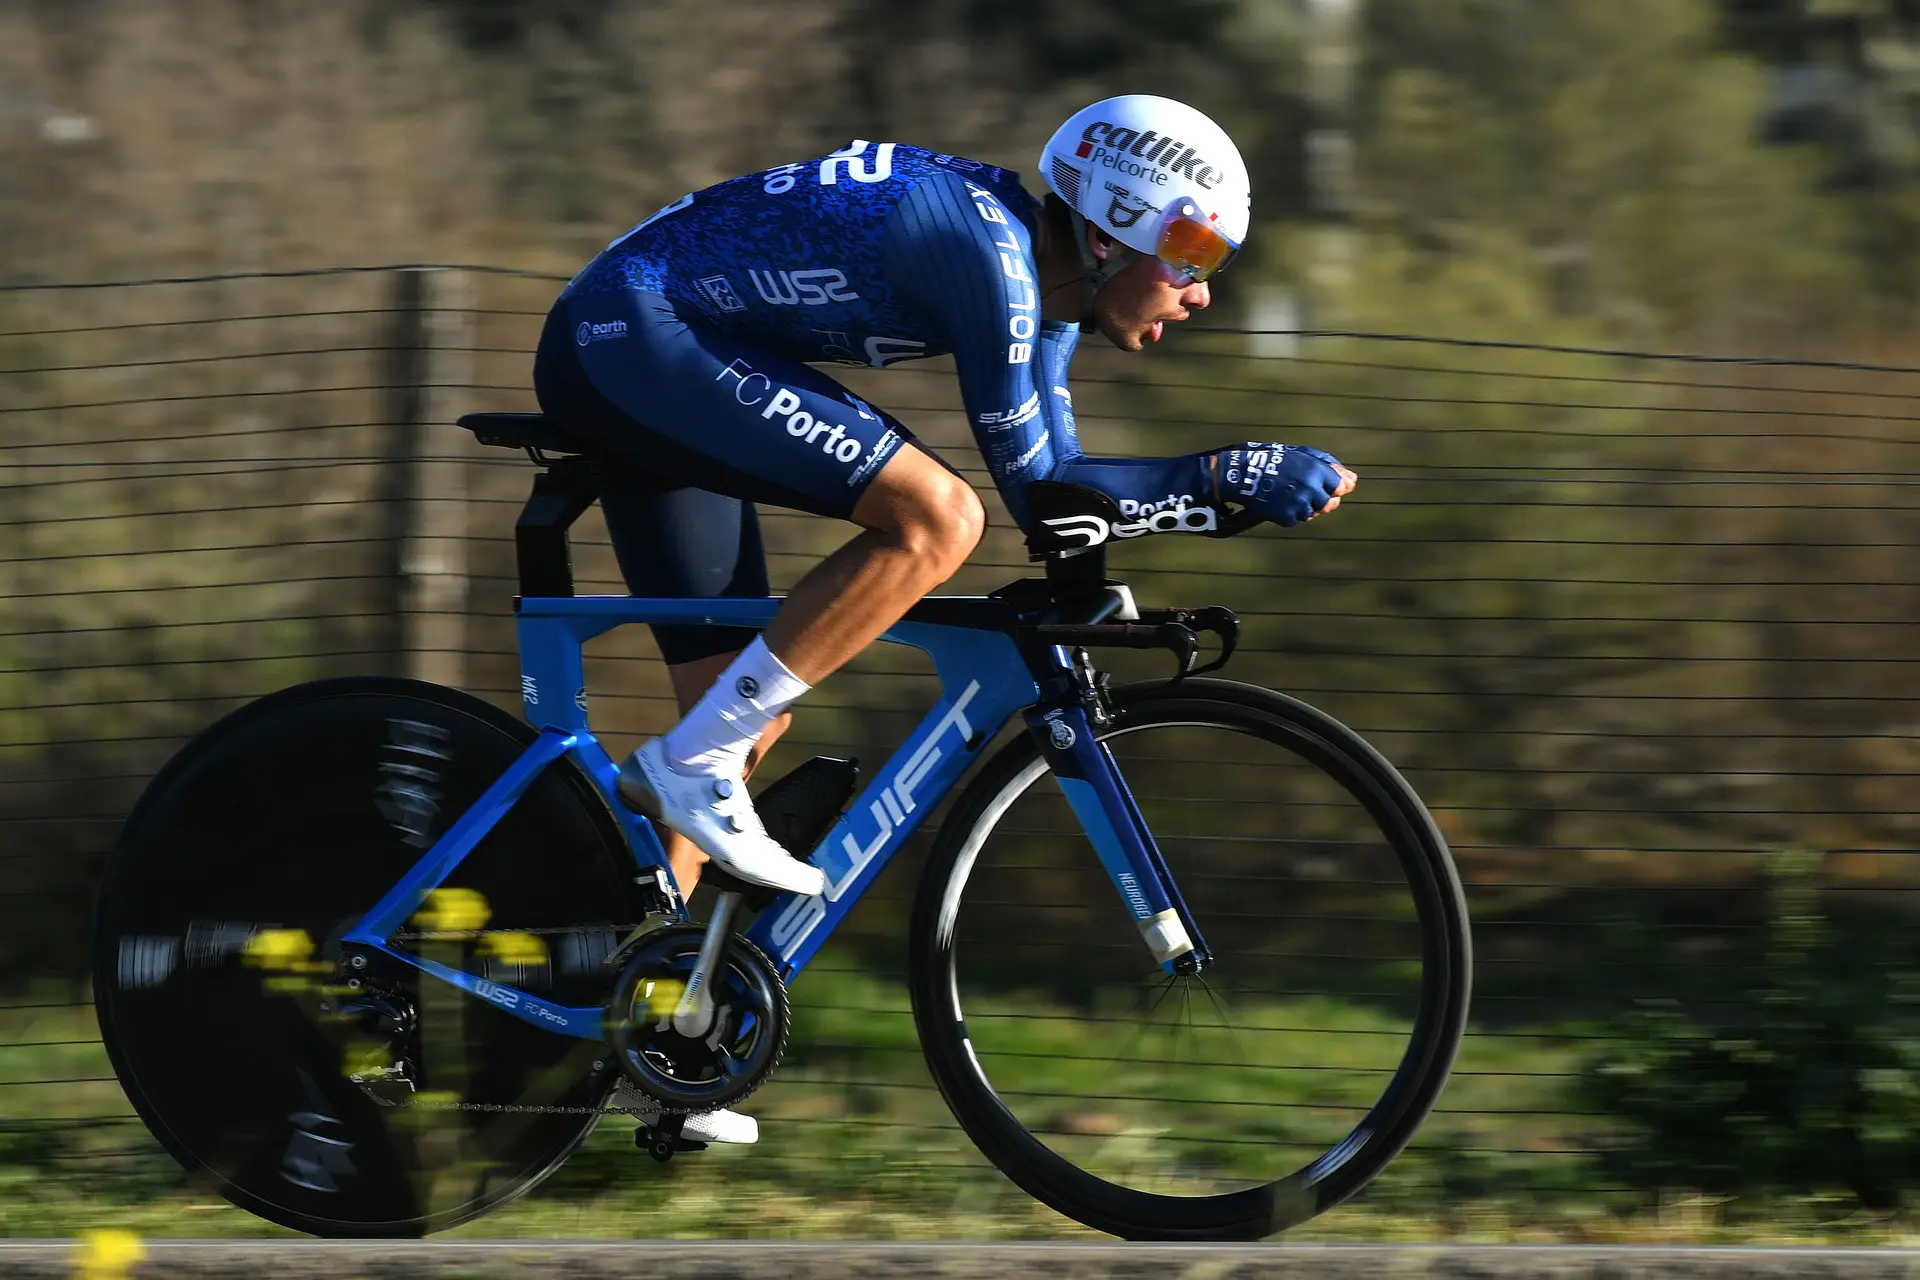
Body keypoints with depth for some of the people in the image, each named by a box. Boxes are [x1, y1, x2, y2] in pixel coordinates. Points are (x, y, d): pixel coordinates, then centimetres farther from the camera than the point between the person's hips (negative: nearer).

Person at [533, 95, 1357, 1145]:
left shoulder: (1041, 277, 10)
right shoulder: (988, 251, -19)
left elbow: (1056, 481, 15)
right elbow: (1036, 490, -15)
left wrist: (1234, 481, 6)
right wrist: (1234, 476, -10)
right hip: (629, 337, -11)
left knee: (740, 722, 11)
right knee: (936, 516, -23)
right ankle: (691, 766, -17)